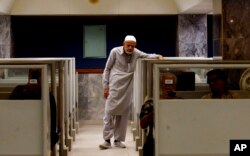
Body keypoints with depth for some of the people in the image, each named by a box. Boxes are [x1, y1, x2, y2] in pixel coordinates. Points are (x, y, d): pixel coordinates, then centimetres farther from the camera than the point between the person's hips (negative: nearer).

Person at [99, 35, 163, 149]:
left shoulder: (136, 53, 5)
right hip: (114, 87, -3)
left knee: (123, 114, 5)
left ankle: (118, 140, 14)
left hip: (127, 89, 3)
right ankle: (107, 140, -1)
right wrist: (105, 86, -4)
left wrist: (157, 56, -23)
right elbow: (107, 69, 0)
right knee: (109, 112, -6)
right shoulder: (115, 52, -4)